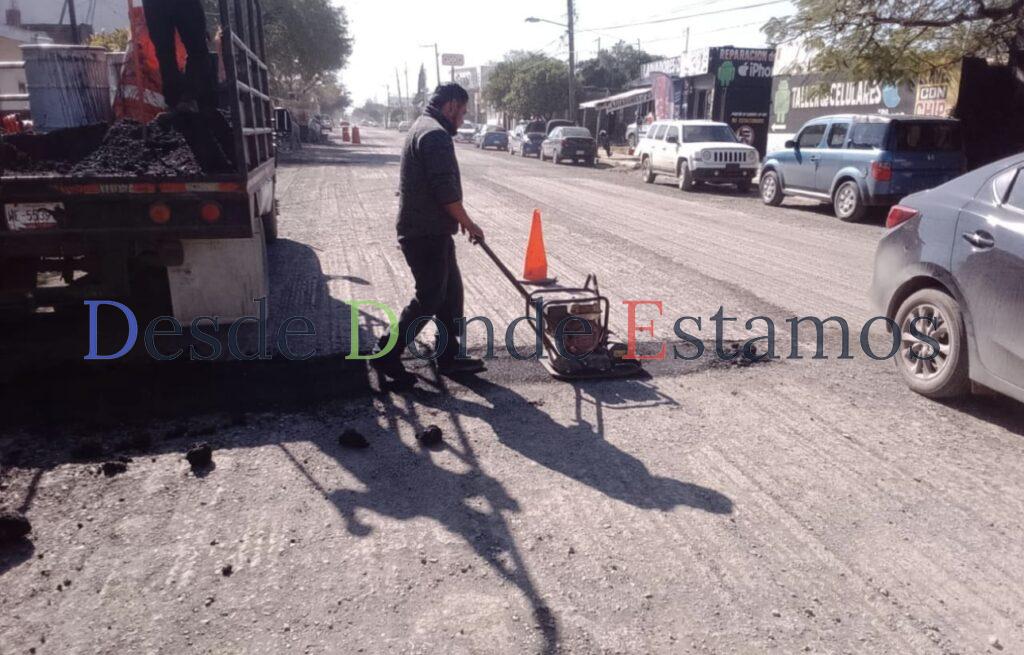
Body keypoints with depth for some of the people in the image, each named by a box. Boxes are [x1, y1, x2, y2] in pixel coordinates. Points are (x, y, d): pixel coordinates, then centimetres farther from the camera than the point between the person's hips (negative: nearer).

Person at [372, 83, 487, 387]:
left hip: (430, 231, 11)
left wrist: (460, 220, 24)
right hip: (427, 234, -11)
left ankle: (449, 355, 22)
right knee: (429, 298, -3)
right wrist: (468, 223, -11)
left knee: (451, 291, 14)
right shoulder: (436, 134, -16)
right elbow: (446, 191, -23)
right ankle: (386, 354, 7)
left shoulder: (422, 128, 19)